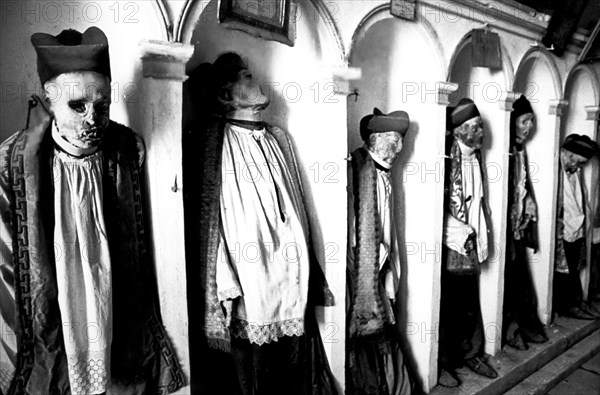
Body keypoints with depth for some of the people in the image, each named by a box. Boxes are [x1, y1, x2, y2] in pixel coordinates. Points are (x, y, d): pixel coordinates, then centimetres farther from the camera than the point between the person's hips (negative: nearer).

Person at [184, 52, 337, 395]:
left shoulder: (278, 139, 11)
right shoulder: (211, 146, -9)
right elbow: (205, 228, -11)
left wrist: (309, 283, 14)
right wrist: (225, 292, -14)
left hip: (293, 292, 6)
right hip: (247, 299, -5)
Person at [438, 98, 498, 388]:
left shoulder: (476, 159, 9)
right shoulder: (447, 160, -14)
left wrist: (480, 236, 11)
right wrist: (458, 233, -11)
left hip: (471, 244, 7)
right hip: (450, 246, -7)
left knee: (471, 306, 16)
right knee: (447, 307, 5)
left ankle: (471, 354, 34)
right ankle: (441, 364, 19)